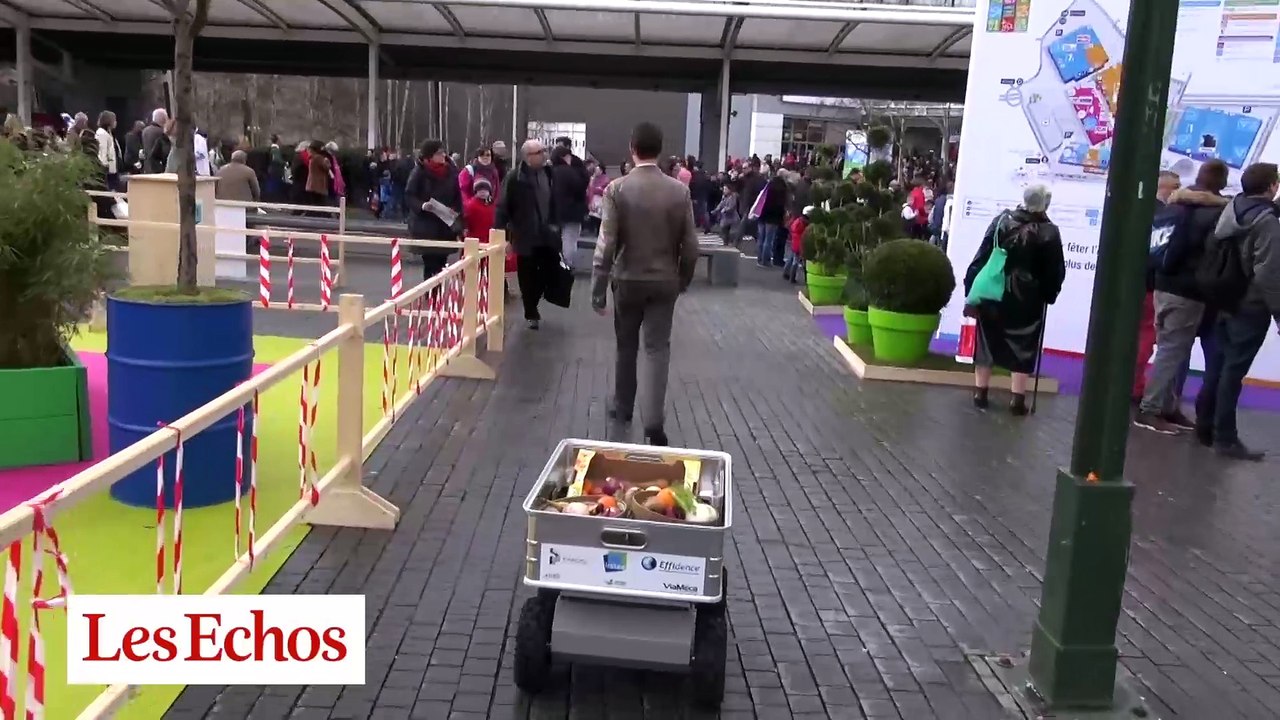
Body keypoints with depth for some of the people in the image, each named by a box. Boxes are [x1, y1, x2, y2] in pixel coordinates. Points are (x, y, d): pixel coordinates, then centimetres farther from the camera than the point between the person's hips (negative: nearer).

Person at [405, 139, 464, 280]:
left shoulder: (451, 171, 4)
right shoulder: (419, 172, -8)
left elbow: (457, 196, 13)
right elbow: (409, 195, -6)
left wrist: (456, 211, -5)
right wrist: (421, 206, -23)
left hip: (446, 226, 4)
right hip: (425, 226, -4)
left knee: (442, 263, 5)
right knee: (430, 264, -5)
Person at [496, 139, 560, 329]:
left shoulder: (549, 173, 3)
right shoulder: (514, 177, -13)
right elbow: (502, 207, -14)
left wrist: (557, 224, 10)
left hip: (547, 234, 5)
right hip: (526, 236, -5)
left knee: (551, 269, 10)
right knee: (527, 275, 7)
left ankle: (531, 300, 35)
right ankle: (531, 313, 22)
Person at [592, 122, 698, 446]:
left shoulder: (617, 188, -11)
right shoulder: (680, 191, -6)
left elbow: (606, 244, -13)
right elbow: (690, 245, -3)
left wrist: (598, 288, -7)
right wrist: (684, 279, 13)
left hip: (628, 279, 0)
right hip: (664, 280, 0)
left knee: (626, 346, 16)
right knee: (658, 348, 2)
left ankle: (622, 407, 30)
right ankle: (653, 421, -8)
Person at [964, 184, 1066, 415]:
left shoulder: (1001, 221, 1)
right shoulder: (1049, 233, -8)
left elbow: (981, 258, 0)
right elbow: (1055, 272, -3)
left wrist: (972, 290, 2)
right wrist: (1048, 295, 12)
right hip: (1027, 300, -2)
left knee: (987, 343, 12)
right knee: (1023, 347, 7)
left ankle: (980, 393, 16)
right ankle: (1018, 399, 6)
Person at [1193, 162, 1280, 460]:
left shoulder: (1231, 213, 10)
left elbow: (1212, 253, 14)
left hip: (1226, 303, 8)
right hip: (1251, 309, -8)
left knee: (1217, 368, 13)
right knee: (1233, 372, -5)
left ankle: (1205, 427, 20)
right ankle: (1225, 438, 0)